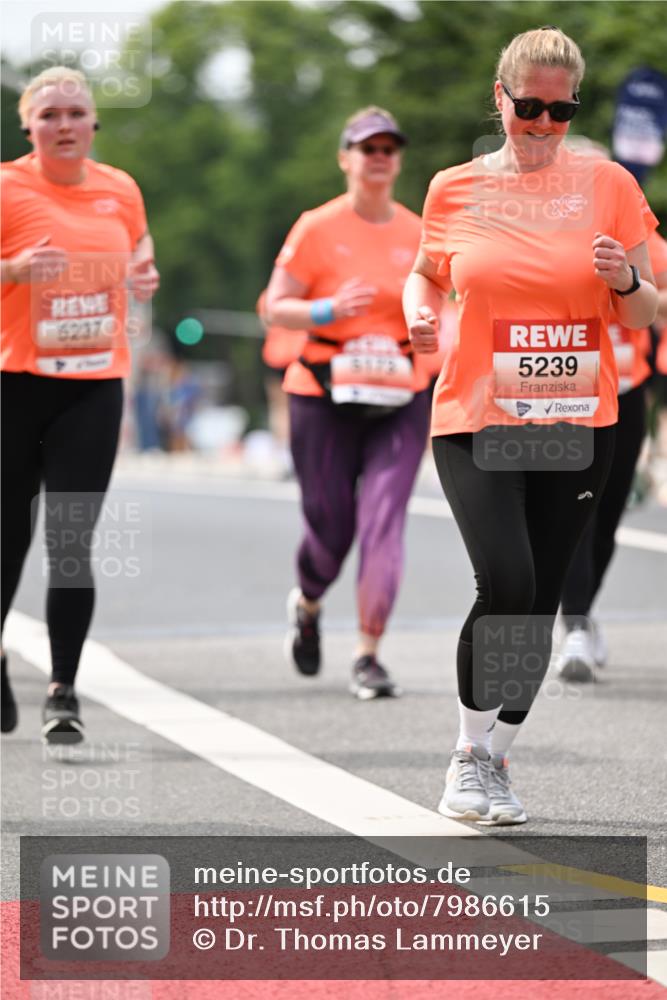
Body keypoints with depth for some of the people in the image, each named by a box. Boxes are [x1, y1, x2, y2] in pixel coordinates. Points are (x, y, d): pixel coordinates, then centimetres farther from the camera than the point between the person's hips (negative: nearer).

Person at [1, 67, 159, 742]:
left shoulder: (119, 190, 8)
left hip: (95, 384, 2)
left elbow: (138, 250, 24)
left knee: (72, 542, -6)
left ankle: (63, 692, -3)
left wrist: (143, 277, 2)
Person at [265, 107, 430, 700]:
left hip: (400, 399, 2)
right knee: (331, 527, 4)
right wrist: (328, 310, -20)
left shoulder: (418, 234, 7)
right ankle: (307, 604, 39)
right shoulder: (317, 229, -2)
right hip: (324, 398, -2)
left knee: (384, 521, -11)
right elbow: (275, 307, -3)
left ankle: (369, 657, -6)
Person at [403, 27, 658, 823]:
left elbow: (644, 313, 7)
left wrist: (627, 283, -15)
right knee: (506, 583, -17)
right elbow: (426, 274, 20)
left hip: (576, 427, 2)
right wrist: (417, 312, -2)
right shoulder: (455, 189, 3)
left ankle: (495, 759, 23)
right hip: (475, 421, -1)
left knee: (540, 599, 5)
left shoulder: (608, 185, 2)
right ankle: (469, 754, 1)